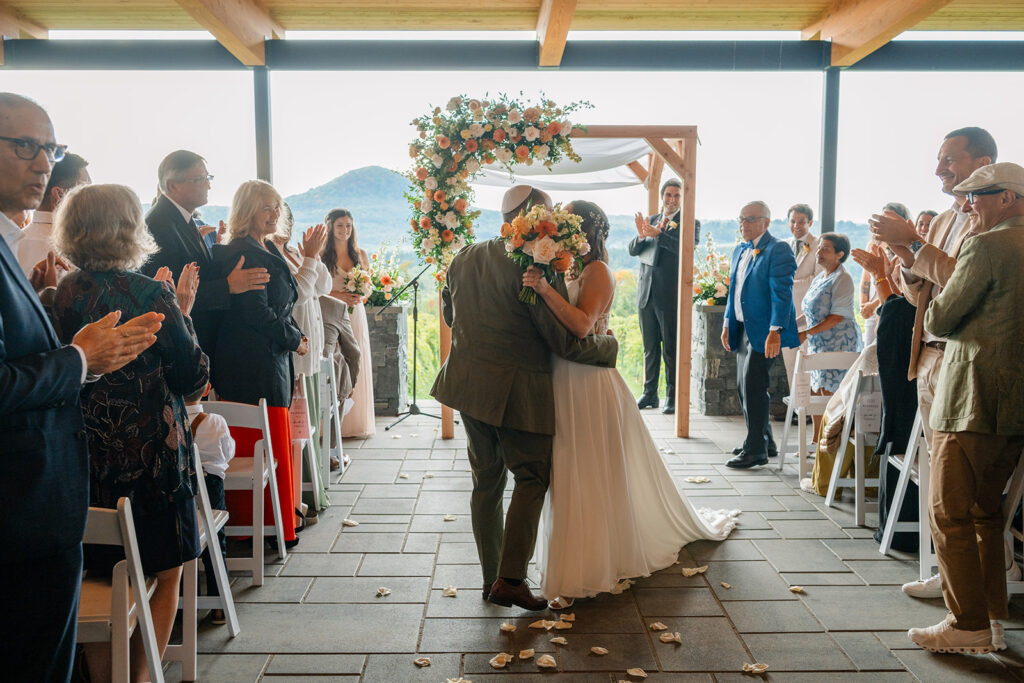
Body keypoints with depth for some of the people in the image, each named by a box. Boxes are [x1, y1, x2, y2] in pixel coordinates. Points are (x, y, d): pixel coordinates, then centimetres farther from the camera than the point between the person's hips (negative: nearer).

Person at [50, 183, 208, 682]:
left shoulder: (62, 294, 1)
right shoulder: (150, 293, -16)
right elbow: (192, 374, -10)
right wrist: (181, 312, 0)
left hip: (87, 454, 6)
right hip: (151, 455, -6)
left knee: (99, 577, 19)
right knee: (165, 575, 12)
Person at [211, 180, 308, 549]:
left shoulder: (269, 251, 17)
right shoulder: (241, 254, -13)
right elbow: (256, 313, -18)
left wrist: (296, 336, 8)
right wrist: (295, 340, -7)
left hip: (272, 359, 10)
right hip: (254, 363, -10)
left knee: (274, 444, 14)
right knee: (265, 446, -4)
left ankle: (280, 517, 23)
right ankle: (269, 527, 5)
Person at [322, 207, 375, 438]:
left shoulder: (360, 254, 12)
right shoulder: (322, 255, 0)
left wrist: (360, 295, -5)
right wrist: (339, 295, -16)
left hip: (355, 315, 4)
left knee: (356, 365, 4)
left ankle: (357, 423, 11)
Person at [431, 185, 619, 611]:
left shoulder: (463, 259, 5)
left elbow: (449, 313, 20)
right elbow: (567, 342, -16)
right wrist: (608, 345, 3)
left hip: (467, 382, 7)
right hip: (517, 389, -7)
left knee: (486, 480, 16)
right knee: (531, 479, 9)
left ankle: (491, 578, 26)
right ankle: (510, 580, 7)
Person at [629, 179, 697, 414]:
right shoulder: (651, 220, 14)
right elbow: (633, 251, 8)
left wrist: (658, 234, -28)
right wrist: (641, 236, -14)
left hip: (671, 295, -5)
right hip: (646, 294, 5)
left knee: (671, 349, -1)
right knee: (649, 348, 11)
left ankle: (672, 397, 6)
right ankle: (650, 394, 19)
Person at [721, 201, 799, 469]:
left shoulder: (778, 251, -11)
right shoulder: (739, 251, 15)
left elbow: (782, 293, -18)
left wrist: (775, 331, -24)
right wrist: (728, 323, 18)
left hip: (763, 332, -9)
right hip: (743, 329, 9)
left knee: (753, 387, -8)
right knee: (744, 387, 14)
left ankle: (755, 450, 3)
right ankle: (765, 442, 29)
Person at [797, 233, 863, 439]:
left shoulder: (842, 279, -12)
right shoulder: (819, 278, 15)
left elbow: (837, 317, -18)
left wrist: (807, 333, -21)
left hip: (838, 343, -9)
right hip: (818, 343, 9)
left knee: (829, 393, -8)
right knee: (815, 392, 10)